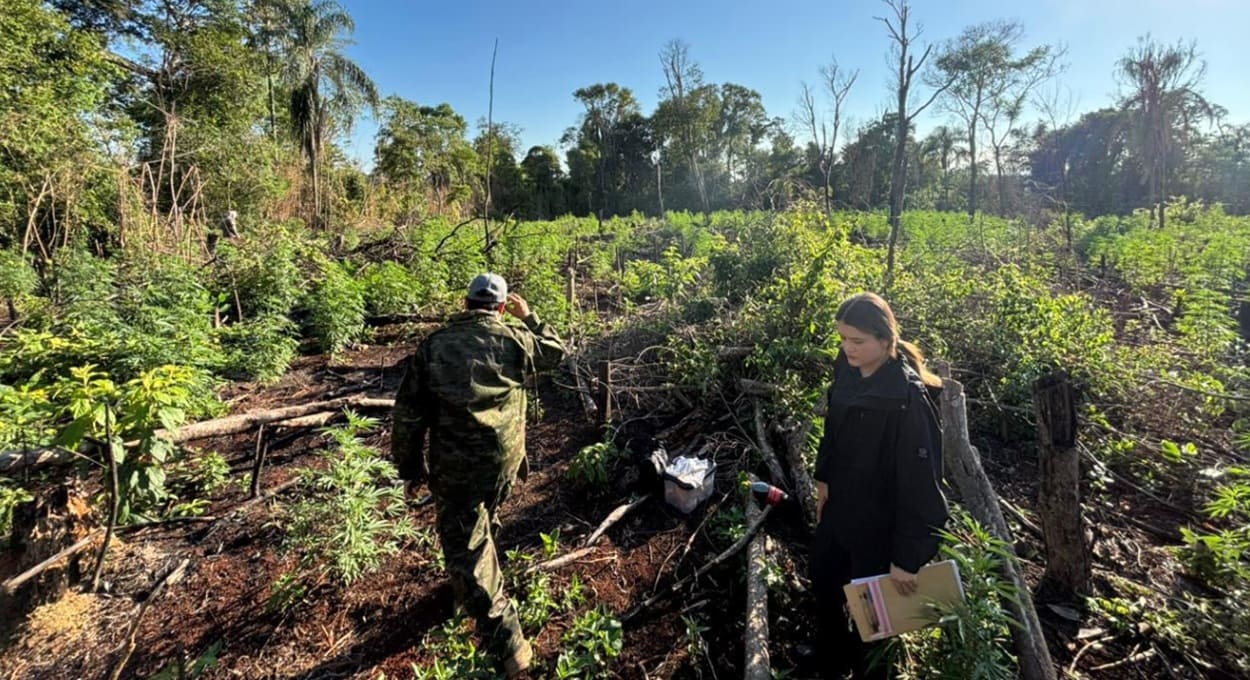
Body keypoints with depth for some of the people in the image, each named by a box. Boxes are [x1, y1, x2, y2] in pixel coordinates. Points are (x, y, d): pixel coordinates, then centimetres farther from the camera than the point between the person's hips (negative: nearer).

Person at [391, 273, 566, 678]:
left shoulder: (435, 345, -3)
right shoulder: (514, 340, -4)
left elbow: (408, 412, -2)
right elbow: (556, 353, 16)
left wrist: (411, 468, 9)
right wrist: (529, 317, 25)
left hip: (454, 466, -2)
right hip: (504, 460, 3)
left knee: (466, 552, 6)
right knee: (482, 522, 31)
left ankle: (507, 645, 7)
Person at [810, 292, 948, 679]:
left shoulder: (908, 398, -28)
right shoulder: (847, 369, -8)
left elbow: (920, 480, -24)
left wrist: (907, 554, -19)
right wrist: (823, 479, 13)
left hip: (879, 521, -7)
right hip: (838, 507, 7)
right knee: (822, 585, 25)